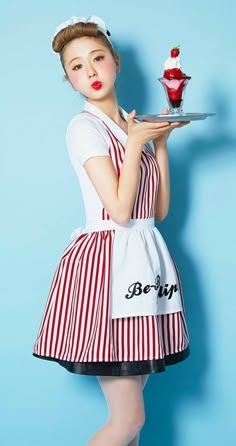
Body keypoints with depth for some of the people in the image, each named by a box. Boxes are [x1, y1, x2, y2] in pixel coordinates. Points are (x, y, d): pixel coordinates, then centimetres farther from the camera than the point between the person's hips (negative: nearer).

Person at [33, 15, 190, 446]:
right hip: (106, 260, -7)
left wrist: (160, 141, 5)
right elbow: (119, 209, -18)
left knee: (129, 407, 13)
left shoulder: (135, 126, 14)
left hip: (145, 260, 7)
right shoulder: (84, 126, -8)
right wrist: (136, 142, -10)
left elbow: (160, 209, 9)